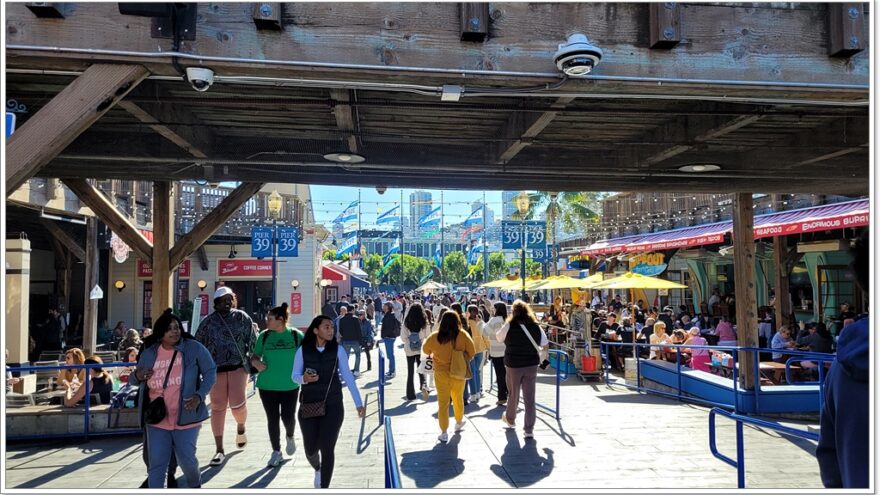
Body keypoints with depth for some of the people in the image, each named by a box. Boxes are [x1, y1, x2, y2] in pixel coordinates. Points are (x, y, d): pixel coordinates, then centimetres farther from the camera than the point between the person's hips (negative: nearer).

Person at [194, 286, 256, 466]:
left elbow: (252, 341, 6)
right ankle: (220, 450, 13)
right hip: (216, 369, 1)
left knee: (237, 403, -14)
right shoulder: (208, 321, 6)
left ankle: (241, 428, 22)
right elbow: (198, 345, 9)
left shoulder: (242, 317, 5)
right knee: (217, 407, 2)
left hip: (238, 366, -1)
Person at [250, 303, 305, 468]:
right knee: (272, 419, 8)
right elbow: (254, 356, 6)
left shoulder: (296, 335, -5)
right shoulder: (264, 335, -1)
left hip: (290, 386, -1)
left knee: (288, 417, 0)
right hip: (267, 386, 2)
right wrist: (256, 362, -15)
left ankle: (290, 437, 34)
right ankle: (276, 452, 24)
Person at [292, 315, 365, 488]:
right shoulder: (303, 350, -4)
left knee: (327, 449, -6)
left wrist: (359, 403, -1)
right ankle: (317, 468, 46)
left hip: (332, 405, -1)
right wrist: (304, 379, -22)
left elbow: (348, 377, 0)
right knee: (310, 449, 10)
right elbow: (294, 376, 2)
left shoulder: (337, 350, -4)